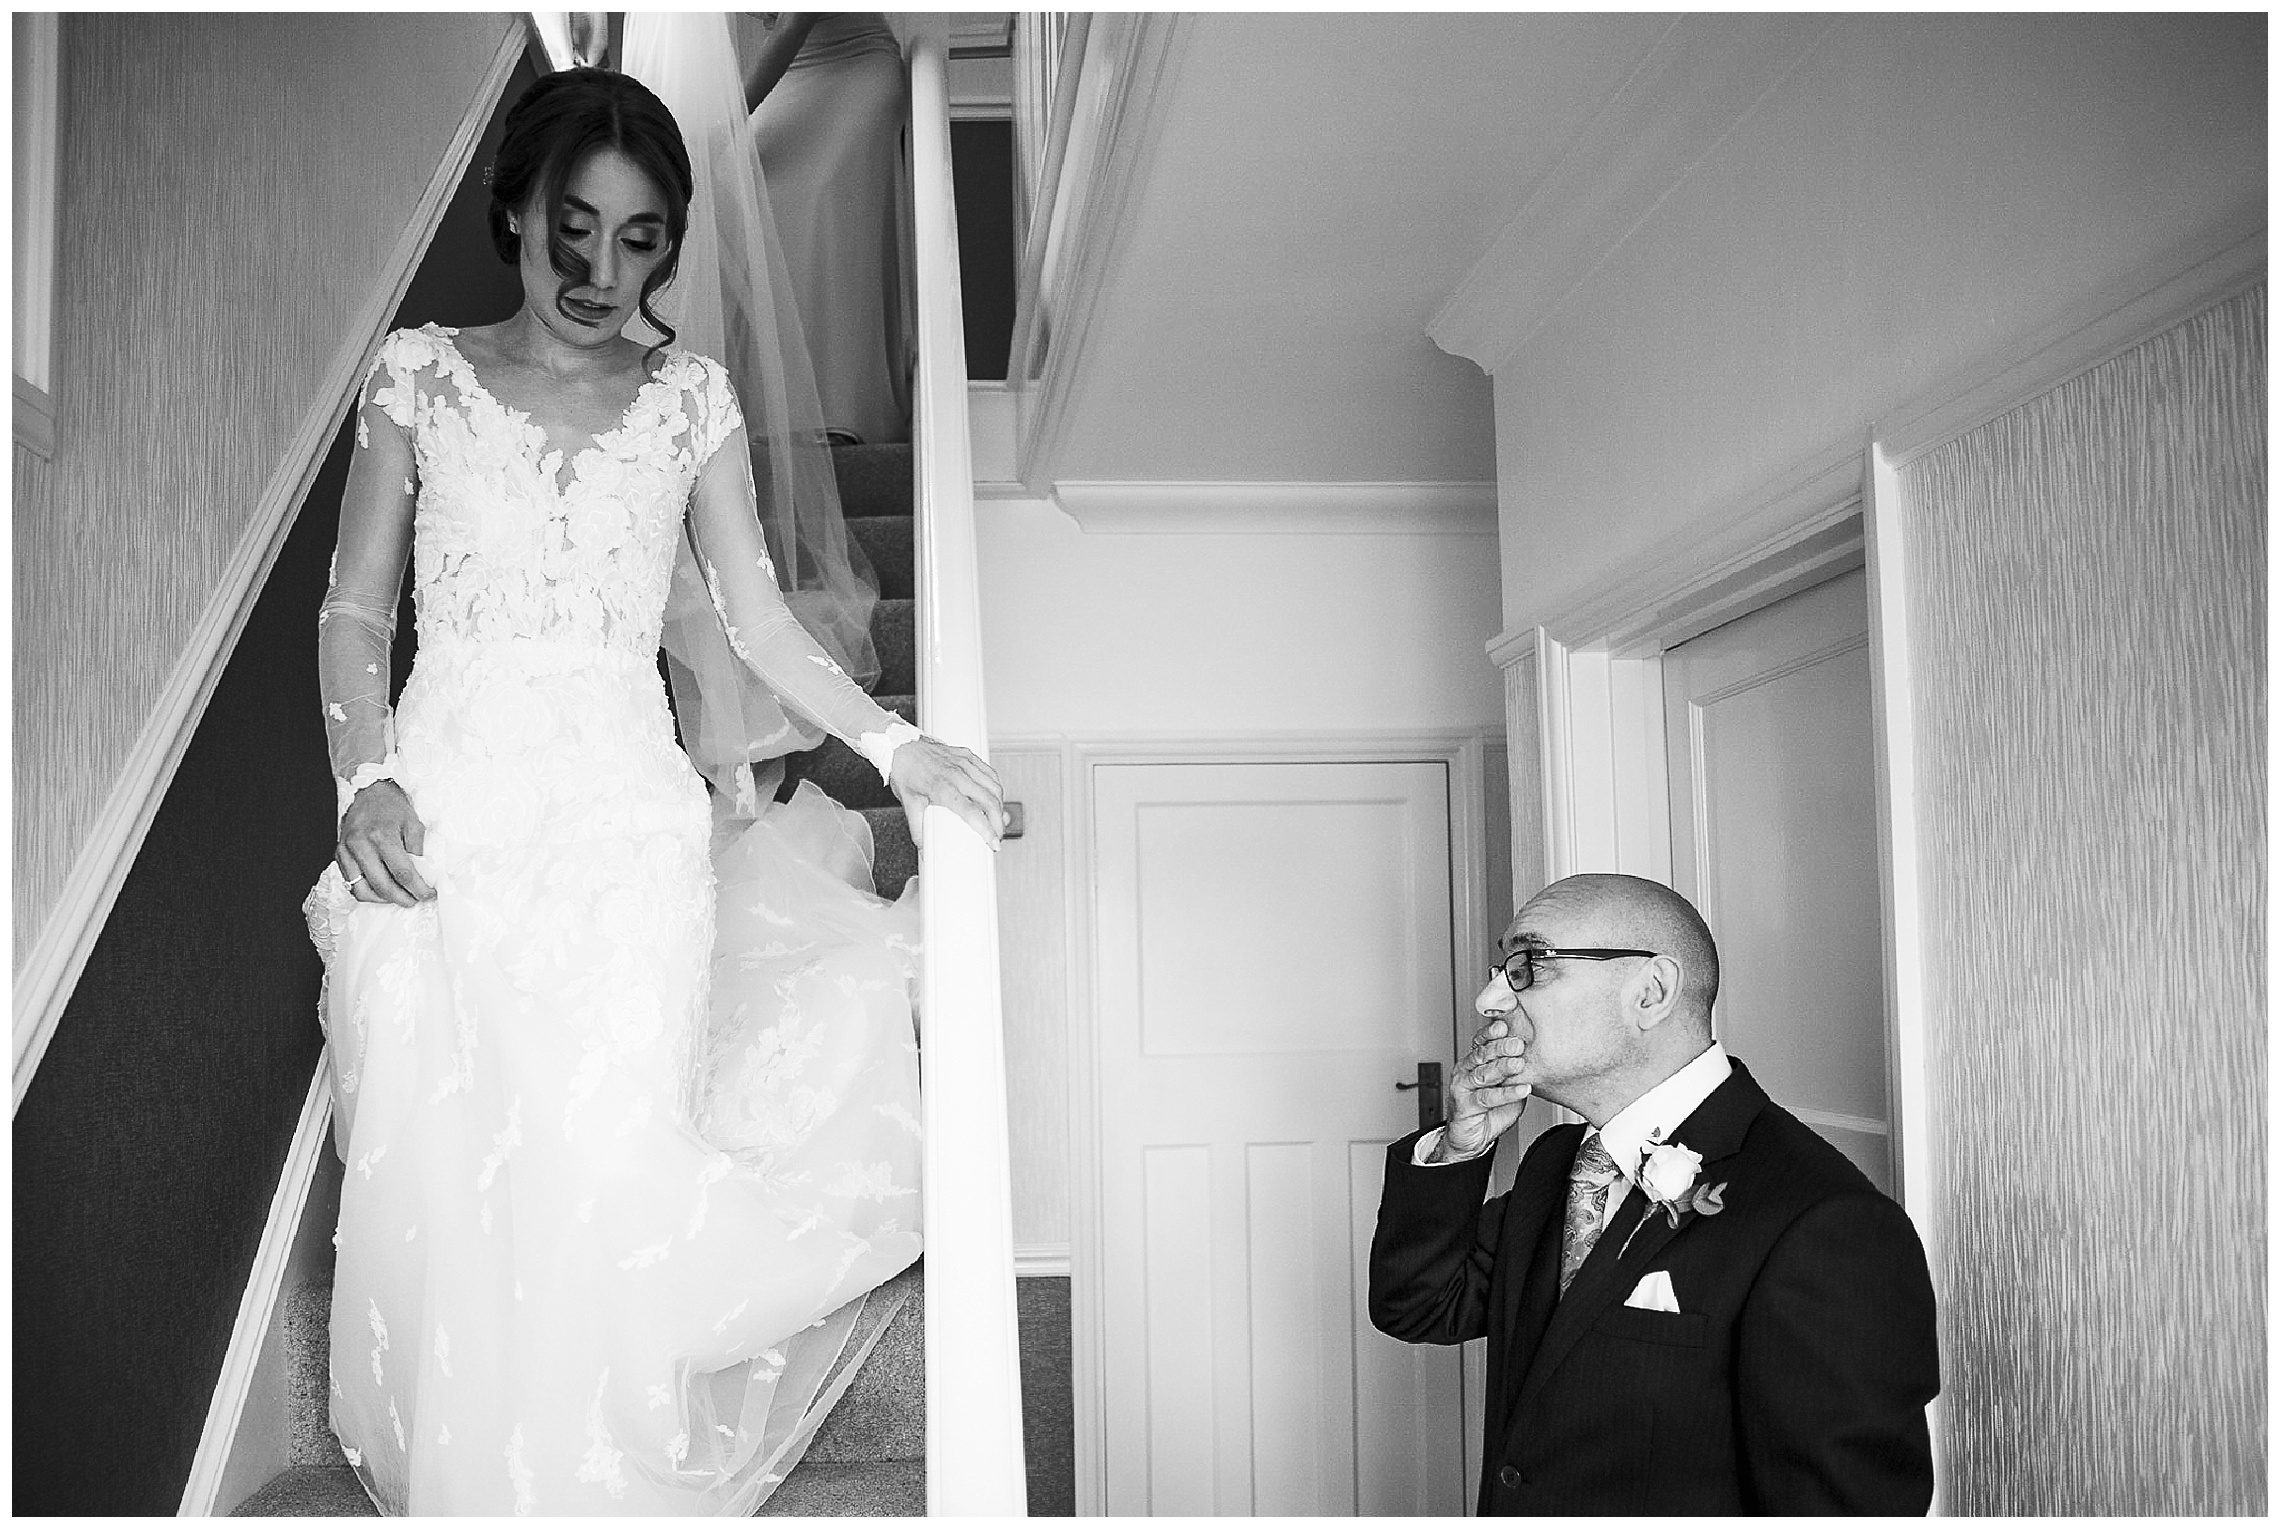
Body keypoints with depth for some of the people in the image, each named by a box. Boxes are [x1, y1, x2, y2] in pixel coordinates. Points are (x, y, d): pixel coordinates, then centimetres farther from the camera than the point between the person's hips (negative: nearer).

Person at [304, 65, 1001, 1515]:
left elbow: (757, 617, 10)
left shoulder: (690, 395, 12)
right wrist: (369, 779, -8)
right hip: (446, 810, 0)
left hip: (625, 814, 0)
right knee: (435, 1178, -5)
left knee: (603, 1182, -11)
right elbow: (354, 612, 9)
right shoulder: (421, 372, 10)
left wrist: (895, 744, -2)